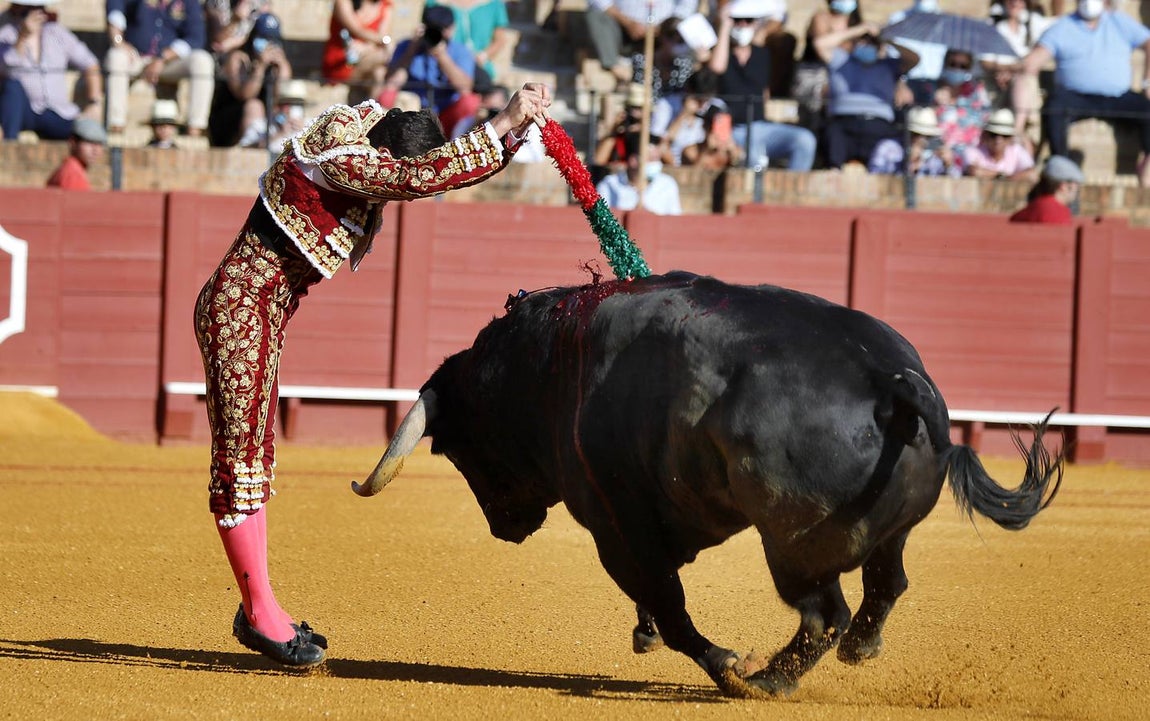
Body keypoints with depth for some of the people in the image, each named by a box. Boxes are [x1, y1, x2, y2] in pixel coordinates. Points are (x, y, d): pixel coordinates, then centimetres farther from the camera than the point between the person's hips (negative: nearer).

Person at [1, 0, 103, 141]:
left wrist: (94, 103, -3)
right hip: (21, 111, -2)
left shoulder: (58, 33, 7)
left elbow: (90, 66, 9)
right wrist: (24, 37, -35)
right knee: (12, 84, -35)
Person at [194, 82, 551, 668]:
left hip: (265, 314, 10)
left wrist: (514, 128, -5)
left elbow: (456, 169, 12)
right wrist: (502, 124, -30)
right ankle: (260, 610, -4)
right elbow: (421, 178, -32)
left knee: (255, 457, 13)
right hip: (238, 306, -10)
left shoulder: (375, 153, 5)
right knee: (239, 451, -6)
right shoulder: (333, 157, -22)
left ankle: (256, 613, 19)